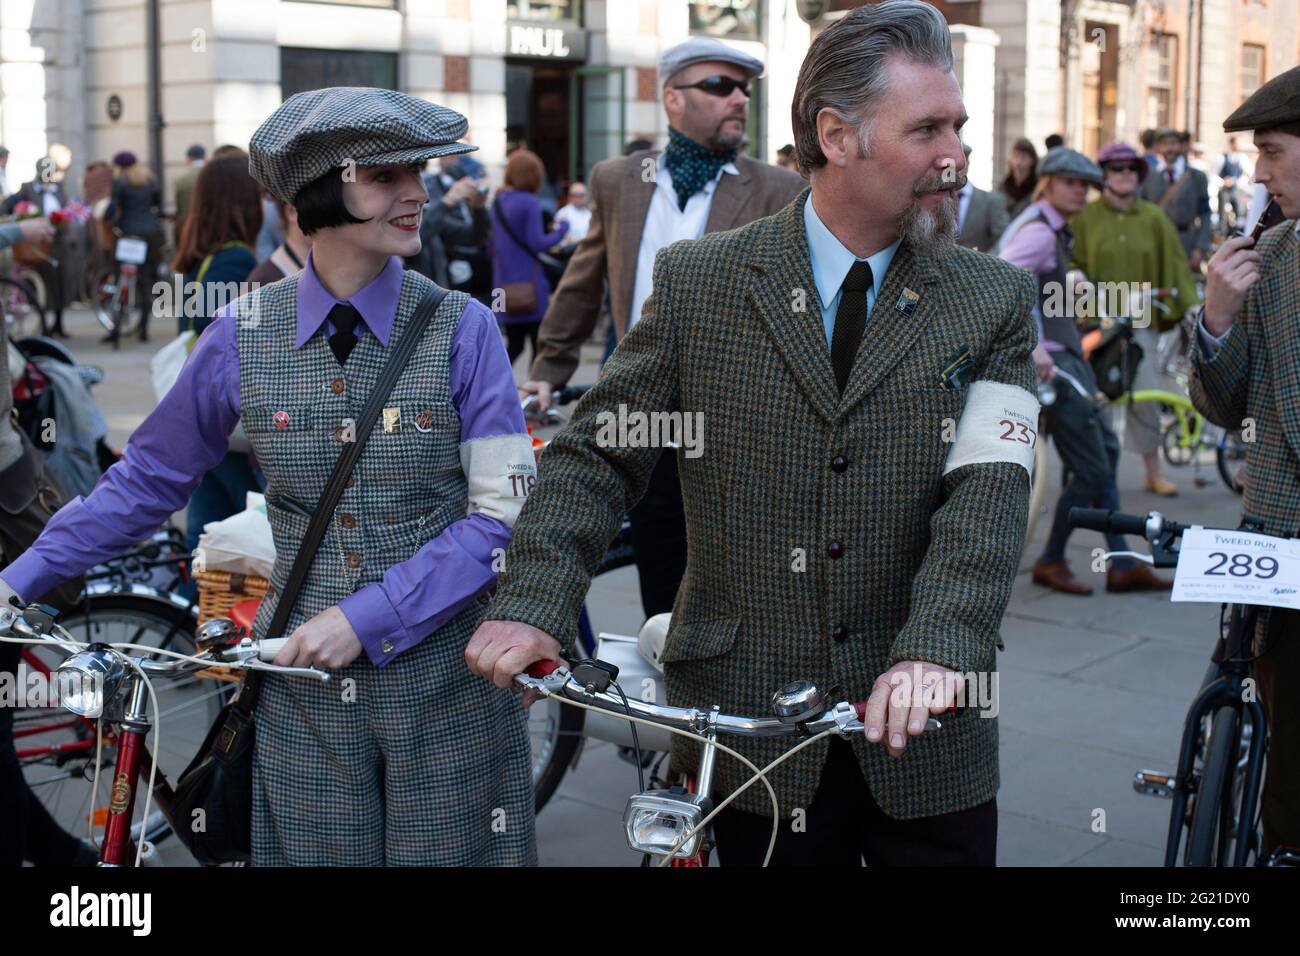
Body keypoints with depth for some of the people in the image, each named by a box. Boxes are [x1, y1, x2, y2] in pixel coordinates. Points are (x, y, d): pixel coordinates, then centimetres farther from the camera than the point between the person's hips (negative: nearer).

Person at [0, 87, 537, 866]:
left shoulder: (461, 328, -6)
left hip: (446, 678, -1)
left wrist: (366, 615, -16)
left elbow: (505, 511, -9)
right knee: (316, 852, 12)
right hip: (305, 689, 1)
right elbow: (149, 479, 10)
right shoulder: (243, 336, -2)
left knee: (443, 853, 9)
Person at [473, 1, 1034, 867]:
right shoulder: (696, 283, 0)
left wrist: (934, 651, -27)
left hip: (927, 733, 1)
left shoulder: (994, 301, 0)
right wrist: (532, 606, -14)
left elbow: (987, 497, -12)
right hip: (750, 727, 0)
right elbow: (595, 459, 1)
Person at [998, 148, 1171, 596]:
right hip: (1051, 359, -11)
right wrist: (1033, 345, -34)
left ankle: (1122, 565, 21)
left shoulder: (1051, 229, 14)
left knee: (1105, 450, 15)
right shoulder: (1038, 231, -17)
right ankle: (1051, 562, 12)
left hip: (1065, 353, 11)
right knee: (1091, 470, -5)